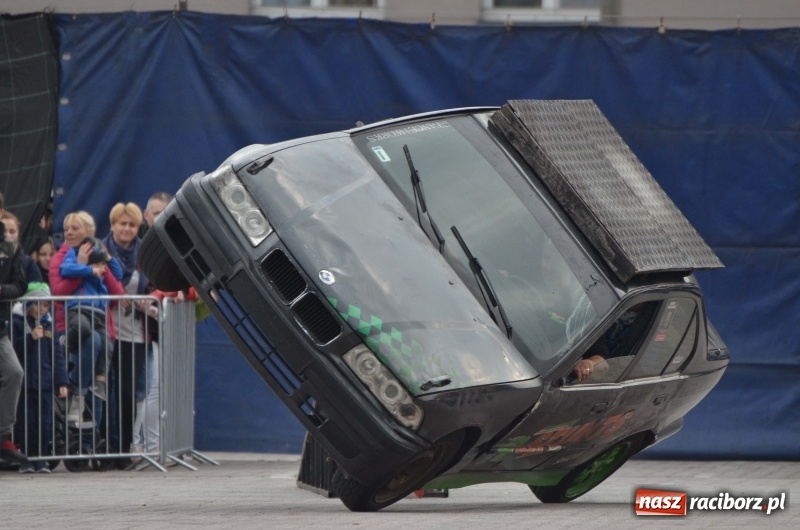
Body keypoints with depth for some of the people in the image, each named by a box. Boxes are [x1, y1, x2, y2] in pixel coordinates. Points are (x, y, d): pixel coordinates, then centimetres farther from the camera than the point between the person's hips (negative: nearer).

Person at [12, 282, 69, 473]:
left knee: (45, 423, 0)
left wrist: (62, 382, 3)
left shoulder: (48, 325, 10)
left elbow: (57, 355, 9)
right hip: (24, 383, -3)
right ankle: (26, 459, 5)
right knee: (26, 422, -3)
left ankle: (41, 459, 8)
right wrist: (31, 338, -18)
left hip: (45, 382, 3)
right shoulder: (17, 322, 0)